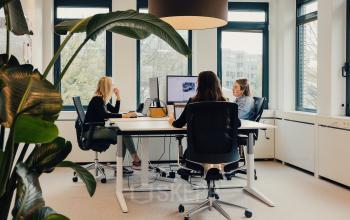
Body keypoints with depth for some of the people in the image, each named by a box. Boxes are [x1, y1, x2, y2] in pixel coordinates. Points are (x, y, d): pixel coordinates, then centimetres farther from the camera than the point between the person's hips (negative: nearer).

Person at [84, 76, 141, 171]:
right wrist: (124, 115, -30)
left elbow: (115, 111, 21)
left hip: (98, 129, 9)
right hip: (92, 131, -9)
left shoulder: (103, 100, 15)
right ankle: (136, 161, -15)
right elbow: (104, 115, -27)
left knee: (123, 134, -9)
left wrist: (118, 97, 11)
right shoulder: (97, 100, -13)